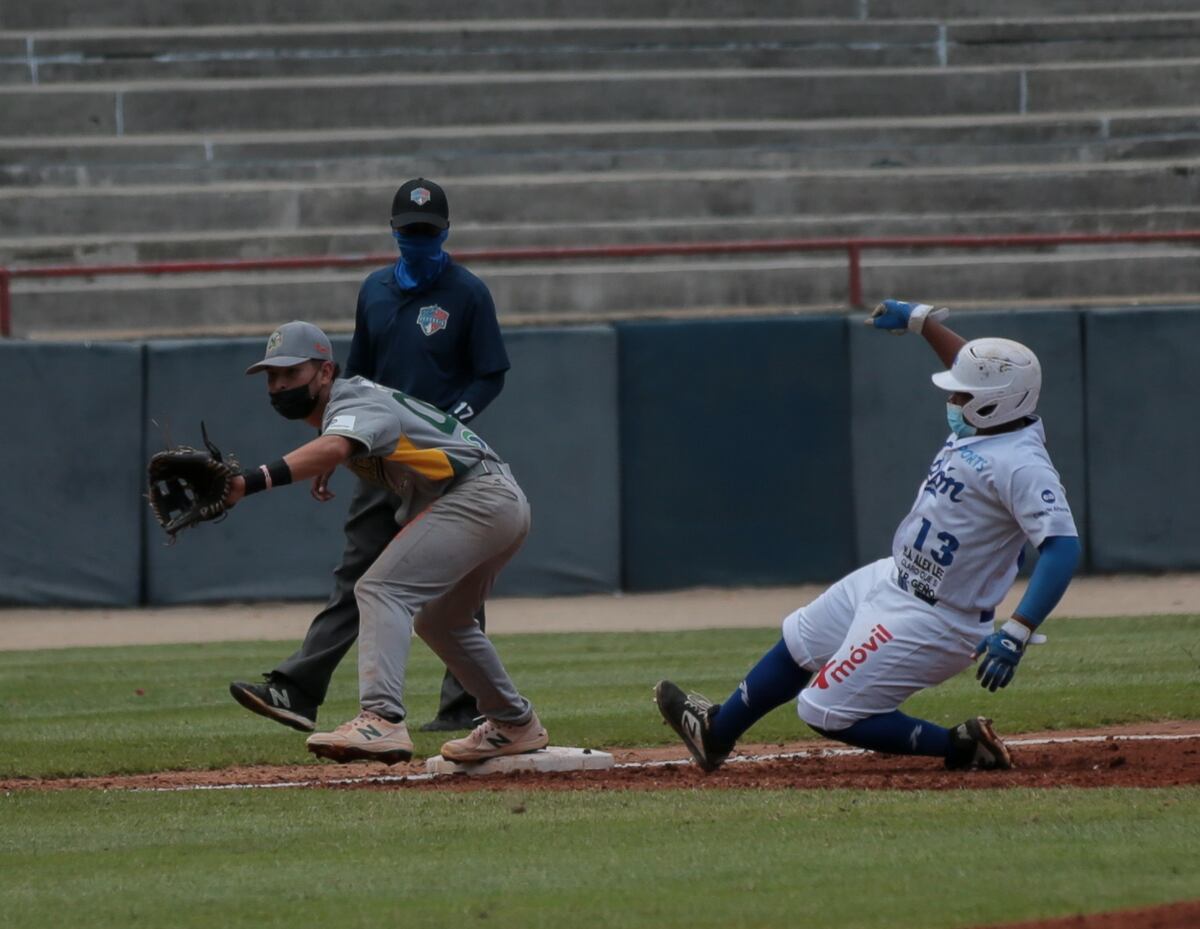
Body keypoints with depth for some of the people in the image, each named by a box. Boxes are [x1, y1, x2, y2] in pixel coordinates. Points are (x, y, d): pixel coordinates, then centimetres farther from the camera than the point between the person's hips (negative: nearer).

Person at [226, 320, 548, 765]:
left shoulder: (354, 406, -18)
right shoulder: (351, 396, 13)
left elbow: (333, 449, -42)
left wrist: (250, 481, -53)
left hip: (477, 498, -11)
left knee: (381, 590, -24)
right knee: (438, 620, 28)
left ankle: (382, 721, -41)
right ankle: (514, 724, 41)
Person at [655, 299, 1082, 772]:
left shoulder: (1021, 464, -28)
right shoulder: (981, 423, -1)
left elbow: (1063, 546, -37)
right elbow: (972, 367, 22)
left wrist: (1016, 633, -43)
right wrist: (919, 319, 21)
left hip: (932, 622, -10)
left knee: (826, 712, -6)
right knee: (799, 640, 25)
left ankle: (962, 746, 0)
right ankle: (717, 730, 45)